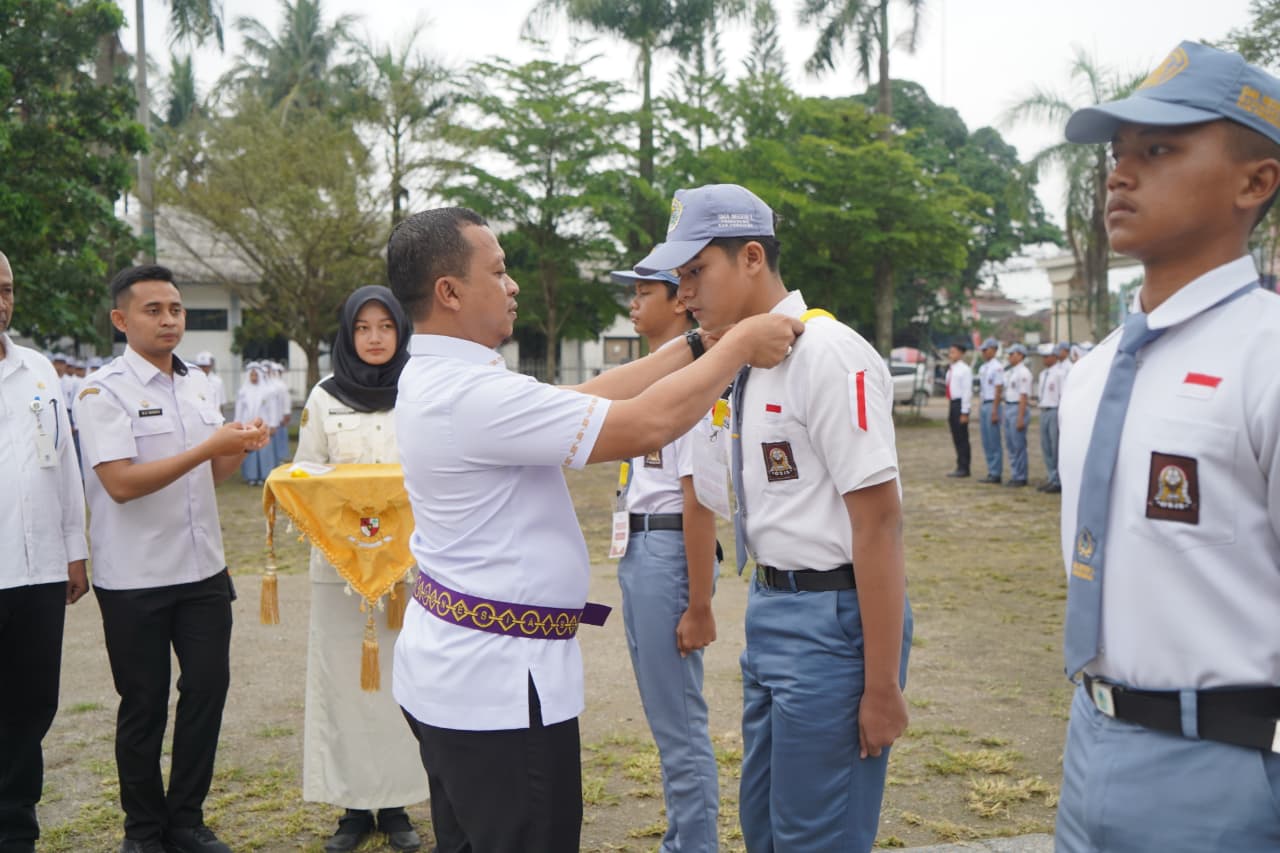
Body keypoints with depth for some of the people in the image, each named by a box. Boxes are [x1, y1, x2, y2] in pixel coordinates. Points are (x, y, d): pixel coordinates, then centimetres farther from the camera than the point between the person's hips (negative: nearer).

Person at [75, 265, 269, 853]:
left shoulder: (198, 384, 8)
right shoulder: (102, 391, -11)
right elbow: (120, 483, -22)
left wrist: (240, 447, -6)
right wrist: (209, 446, -25)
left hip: (203, 570, 6)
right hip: (135, 580, -5)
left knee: (208, 687, 10)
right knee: (144, 706, 8)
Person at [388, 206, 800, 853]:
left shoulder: (433, 379, 7)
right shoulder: (474, 394, -24)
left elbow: (587, 398, 7)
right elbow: (647, 425, -24)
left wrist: (699, 345, 6)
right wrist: (739, 345, -10)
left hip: (447, 669, 10)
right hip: (497, 684, -10)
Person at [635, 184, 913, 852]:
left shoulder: (827, 356, -18)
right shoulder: (746, 358, 8)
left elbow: (878, 522, -20)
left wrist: (882, 687, -18)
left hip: (831, 619, -8)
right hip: (772, 607, 9)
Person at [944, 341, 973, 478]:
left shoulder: (964, 369, -12)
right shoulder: (951, 369, 13)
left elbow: (967, 391, -14)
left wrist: (964, 412, -17)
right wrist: (949, 409, 16)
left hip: (960, 404, -8)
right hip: (952, 404, 8)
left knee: (962, 438, -2)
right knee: (956, 438, 12)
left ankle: (964, 468, 4)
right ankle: (960, 467, 20)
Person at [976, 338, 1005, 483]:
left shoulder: (997, 367, -13)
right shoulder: (983, 367, 14)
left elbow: (998, 390, -16)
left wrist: (994, 411, -18)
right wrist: (980, 407, 15)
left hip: (992, 405, -9)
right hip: (984, 404, 9)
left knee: (994, 441, -4)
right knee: (986, 441, 12)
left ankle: (996, 473, 2)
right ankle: (991, 471, 19)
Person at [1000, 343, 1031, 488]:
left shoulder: (1023, 372, -13)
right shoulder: (1009, 372, 15)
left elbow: (1024, 396, -18)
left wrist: (1020, 417, -22)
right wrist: (1004, 411, 15)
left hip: (1019, 408, -9)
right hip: (1008, 408, 9)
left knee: (1019, 445, -5)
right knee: (1010, 444, 13)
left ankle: (1020, 477, 2)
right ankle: (1014, 475, 21)